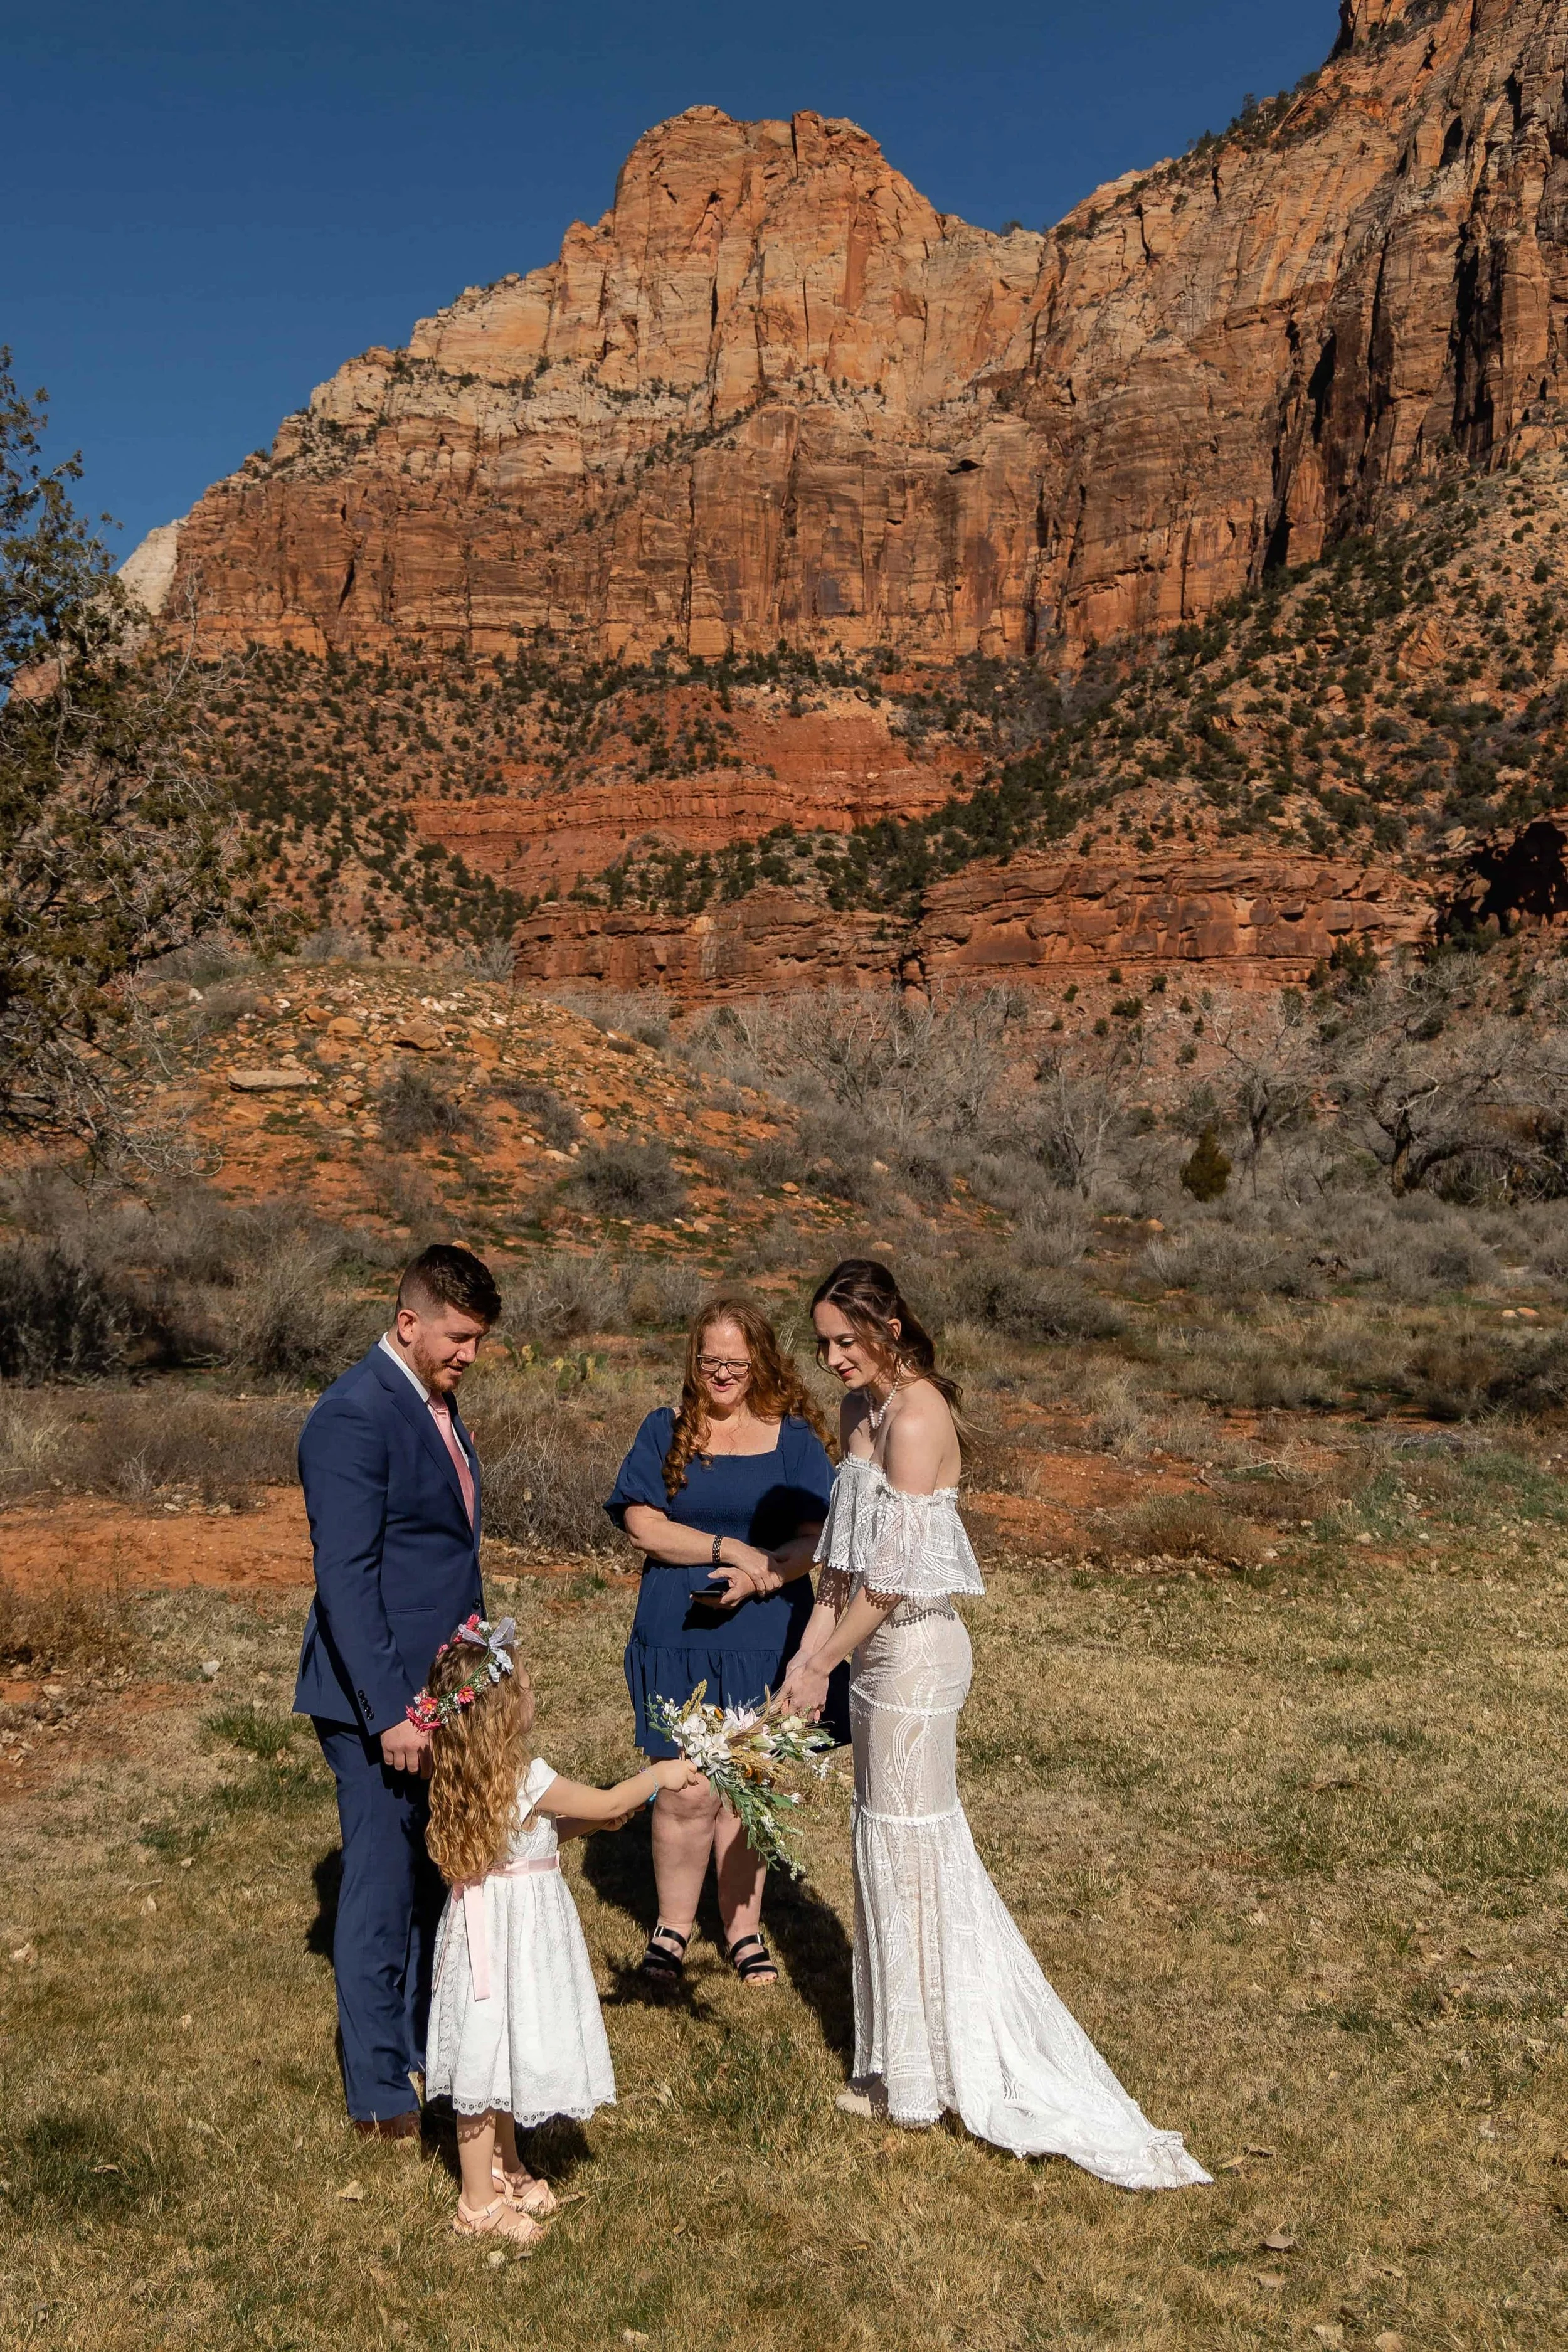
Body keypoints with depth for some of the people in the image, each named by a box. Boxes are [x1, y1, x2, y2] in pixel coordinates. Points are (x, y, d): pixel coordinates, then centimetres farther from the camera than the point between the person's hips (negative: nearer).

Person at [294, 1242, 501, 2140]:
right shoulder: (354, 1415, -19)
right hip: (381, 1702, -8)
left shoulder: (436, 1402, 10)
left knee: (437, 1880, 17)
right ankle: (382, 2091, 17)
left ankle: (425, 2042, 32)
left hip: (440, 1690, 8)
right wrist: (392, 1711, -23)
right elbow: (346, 1578, -22)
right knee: (383, 1890, 4)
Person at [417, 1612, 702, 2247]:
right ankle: (479, 2204, 18)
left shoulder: (470, 1778, 0)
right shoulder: (528, 1779, -25)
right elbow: (609, 1802, -11)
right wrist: (661, 1775, 4)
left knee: (501, 2057, 23)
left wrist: (583, 1824, 13)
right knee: (490, 2062, 5)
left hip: (490, 1922, 9)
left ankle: (504, 2168, 40)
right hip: (514, 1928, -9)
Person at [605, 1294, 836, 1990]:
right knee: (686, 1795, 0)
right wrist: (731, 1549, -16)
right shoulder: (665, 1432, 3)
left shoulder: (794, 1438, 3)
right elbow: (642, 1524, -6)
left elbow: (815, 1537, -2)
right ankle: (672, 1929, 21)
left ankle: (743, 1930, 26)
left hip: (764, 1639, 1)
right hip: (677, 1639, -1)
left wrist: (758, 1577, -19)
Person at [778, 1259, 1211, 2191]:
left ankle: (916, 2077, 21)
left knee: (906, 1844, 4)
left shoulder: (915, 1419, -21)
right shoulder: (862, 1408, 7)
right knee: (897, 1839, 17)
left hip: (915, 1651, -9)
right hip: (883, 1650, 9)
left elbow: (891, 1576, -20)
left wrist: (823, 1665, -13)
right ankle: (913, 2058, 33)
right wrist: (810, 1652, 7)